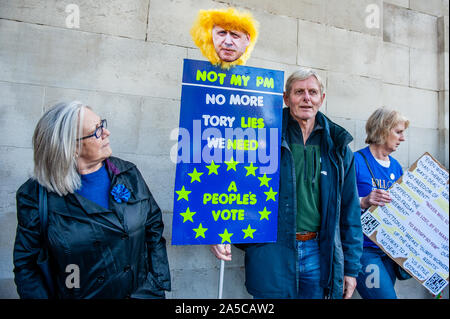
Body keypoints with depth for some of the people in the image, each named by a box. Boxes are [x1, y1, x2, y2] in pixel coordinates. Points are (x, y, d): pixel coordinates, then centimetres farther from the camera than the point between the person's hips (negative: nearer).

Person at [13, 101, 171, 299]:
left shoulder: (128, 173, -5)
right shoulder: (36, 196, -12)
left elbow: (154, 227, -1)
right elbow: (26, 266, -4)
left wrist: (156, 286, -5)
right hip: (81, 294, 0)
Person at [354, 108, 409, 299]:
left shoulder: (396, 167, 12)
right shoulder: (356, 161, -12)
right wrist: (364, 202, -31)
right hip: (363, 249, -7)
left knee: (386, 293, 13)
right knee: (386, 296, -12)